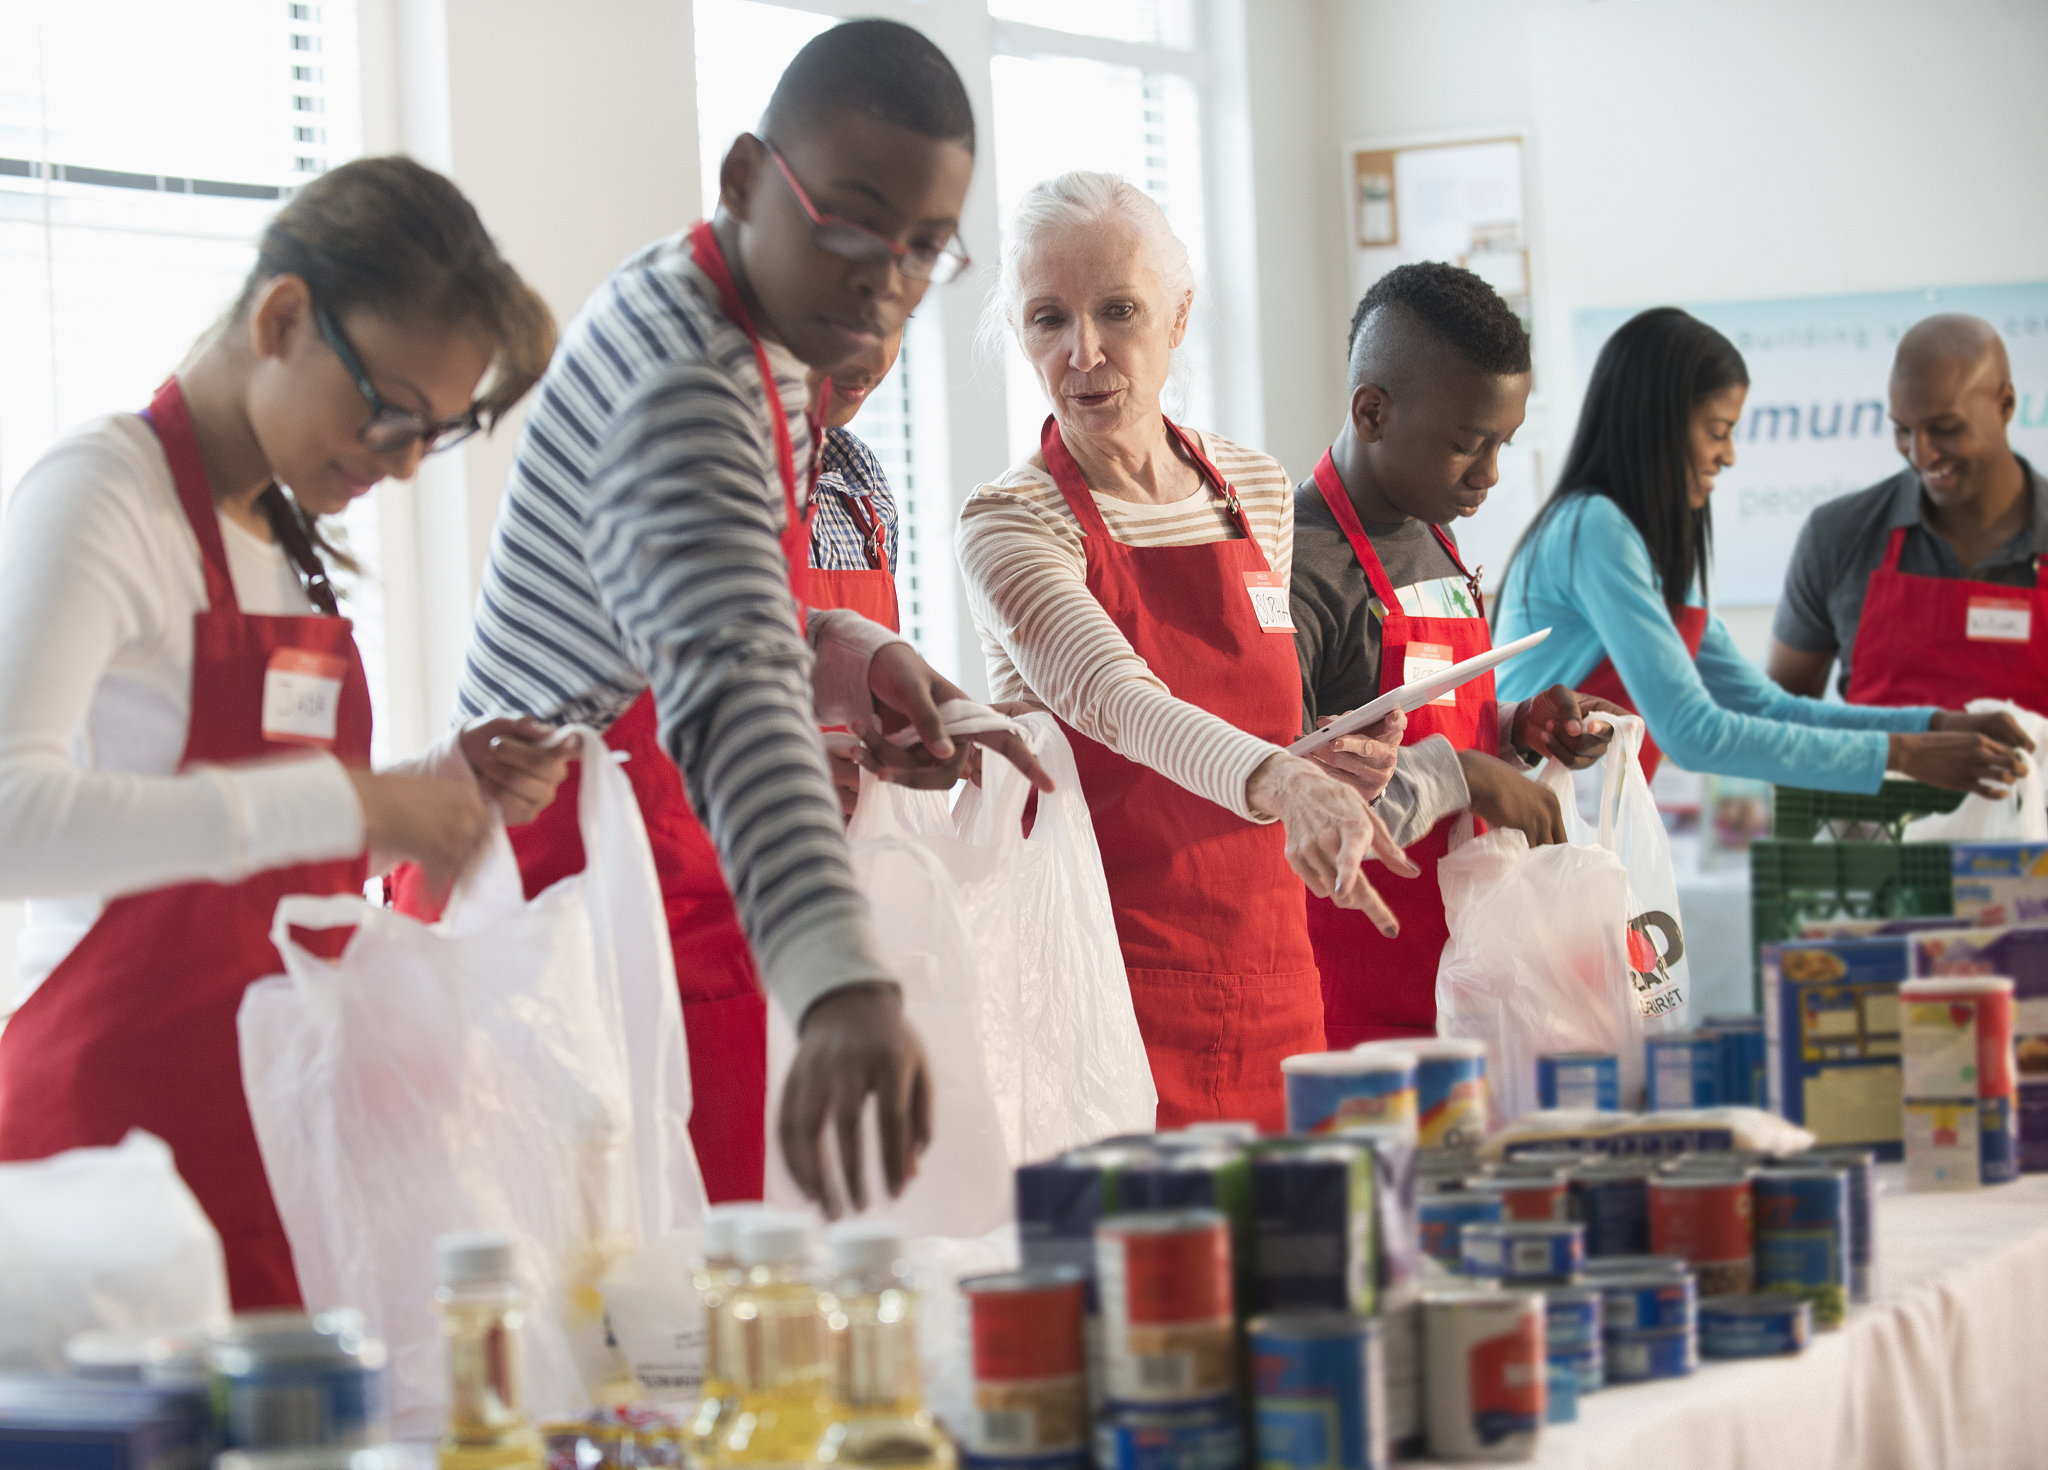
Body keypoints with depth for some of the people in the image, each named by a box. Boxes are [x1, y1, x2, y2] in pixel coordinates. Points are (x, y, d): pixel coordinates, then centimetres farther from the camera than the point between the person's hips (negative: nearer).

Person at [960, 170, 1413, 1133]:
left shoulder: (1256, 489, 10)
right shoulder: (1009, 526, -10)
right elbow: (1117, 700, -28)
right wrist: (1282, 783, -45)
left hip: (1268, 980, 5)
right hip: (1108, 972, -5)